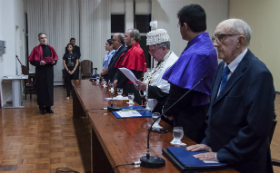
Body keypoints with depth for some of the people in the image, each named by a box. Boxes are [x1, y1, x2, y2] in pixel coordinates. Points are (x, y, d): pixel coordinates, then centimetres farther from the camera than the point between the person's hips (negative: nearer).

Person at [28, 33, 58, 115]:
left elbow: (55, 58, 13)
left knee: (50, 88, 7)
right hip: (40, 72, -4)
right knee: (41, 89, 0)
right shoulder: (36, 49, -4)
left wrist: (54, 62, -8)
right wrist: (40, 62, -21)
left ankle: (48, 106, 17)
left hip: (49, 72, 4)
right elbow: (32, 61, -5)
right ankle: (41, 107, 10)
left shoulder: (51, 48, 8)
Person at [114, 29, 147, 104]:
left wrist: (118, 82, -13)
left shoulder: (136, 51, -15)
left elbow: (130, 71, -20)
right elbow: (121, 67, 17)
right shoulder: (129, 50, 16)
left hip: (131, 87, -10)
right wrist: (117, 79, 3)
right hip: (126, 85, 10)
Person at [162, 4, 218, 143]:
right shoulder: (207, 45, 7)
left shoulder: (194, 53, -24)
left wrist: (169, 111, -6)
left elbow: (181, 88, -24)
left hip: (190, 116, -9)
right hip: (203, 110, 9)